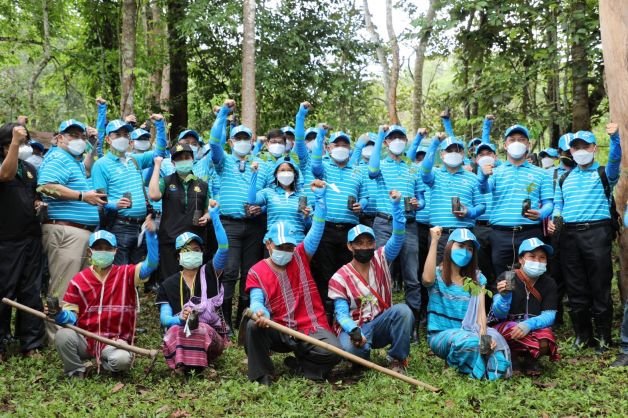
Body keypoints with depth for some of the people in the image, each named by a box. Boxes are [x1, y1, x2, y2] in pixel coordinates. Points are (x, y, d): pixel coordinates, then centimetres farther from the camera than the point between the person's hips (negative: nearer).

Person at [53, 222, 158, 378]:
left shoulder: (126, 274, 3)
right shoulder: (78, 280, 4)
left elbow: (150, 264, -13)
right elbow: (71, 316, 4)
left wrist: (151, 234, -24)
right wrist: (59, 315, -21)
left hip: (114, 341, -1)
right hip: (84, 340, 1)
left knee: (123, 359, -32)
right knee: (63, 335, -30)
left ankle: (105, 364, 7)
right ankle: (77, 371, -1)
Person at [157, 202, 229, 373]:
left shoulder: (210, 273, 6)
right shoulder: (168, 285, 11)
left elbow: (223, 248, -12)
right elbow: (164, 318, 2)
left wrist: (215, 216, -17)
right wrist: (180, 319, -22)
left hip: (212, 335, -1)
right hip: (181, 334, 1)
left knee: (202, 330, -36)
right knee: (175, 331, -33)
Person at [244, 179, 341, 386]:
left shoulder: (300, 257, 8)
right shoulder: (256, 272, 3)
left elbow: (317, 229, 2)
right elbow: (257, 301, -11)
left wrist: (320, 196, -5)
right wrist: (261, 313, -36)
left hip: (310, 329, 1)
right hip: (278, 332, -1)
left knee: (333, 352, -27)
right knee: (253, 325, -31)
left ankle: (299, 365, 3)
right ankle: (261, 375, -11)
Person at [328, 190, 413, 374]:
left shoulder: (381, 259, 2)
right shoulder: (339, 279, -6)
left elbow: (398, 237, -12)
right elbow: (342, 314, -10)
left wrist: (396, 204, -26)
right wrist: (353, 331, -32)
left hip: (381, 324, 3)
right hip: (355, 327, -2)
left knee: (402, 309, -30)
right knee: (350, 347, -38)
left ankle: (397, 360, -14)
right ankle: (364, 356, 1)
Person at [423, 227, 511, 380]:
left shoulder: (477, 278, 10)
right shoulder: (438, 274, 0)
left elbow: (481, 311, -3)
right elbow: (427, 279, -27)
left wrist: (483, 333, -25)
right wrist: (434, 241, -23)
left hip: (467, 332, 3)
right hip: (440, 335, -2)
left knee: (493, 337, -31)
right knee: (469, 341, -35)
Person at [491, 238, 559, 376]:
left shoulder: (549, 283, 0)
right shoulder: (506, 278, -7)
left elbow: (549, 315, -9)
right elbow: (499, 314, -12)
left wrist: (529, 324, -30)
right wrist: (505, 296, -34)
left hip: (535, 329, 2)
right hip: (506, 327, -2)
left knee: (544, 341, -32)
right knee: (511, 328, -36)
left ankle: (529, 358, 3)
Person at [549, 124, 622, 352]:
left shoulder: (603, 173, 8)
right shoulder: (564, 178, 21)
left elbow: (615, 159, -13)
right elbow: (558, 205, 20)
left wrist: (615, 137, -32)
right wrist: (554, 219, -2)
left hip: (596, 232, -4)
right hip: (569, 234, 4)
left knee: (600, 287, -2)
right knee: (576, 289, 7)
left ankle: (603, 337, 8)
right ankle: (582, 335, 17)